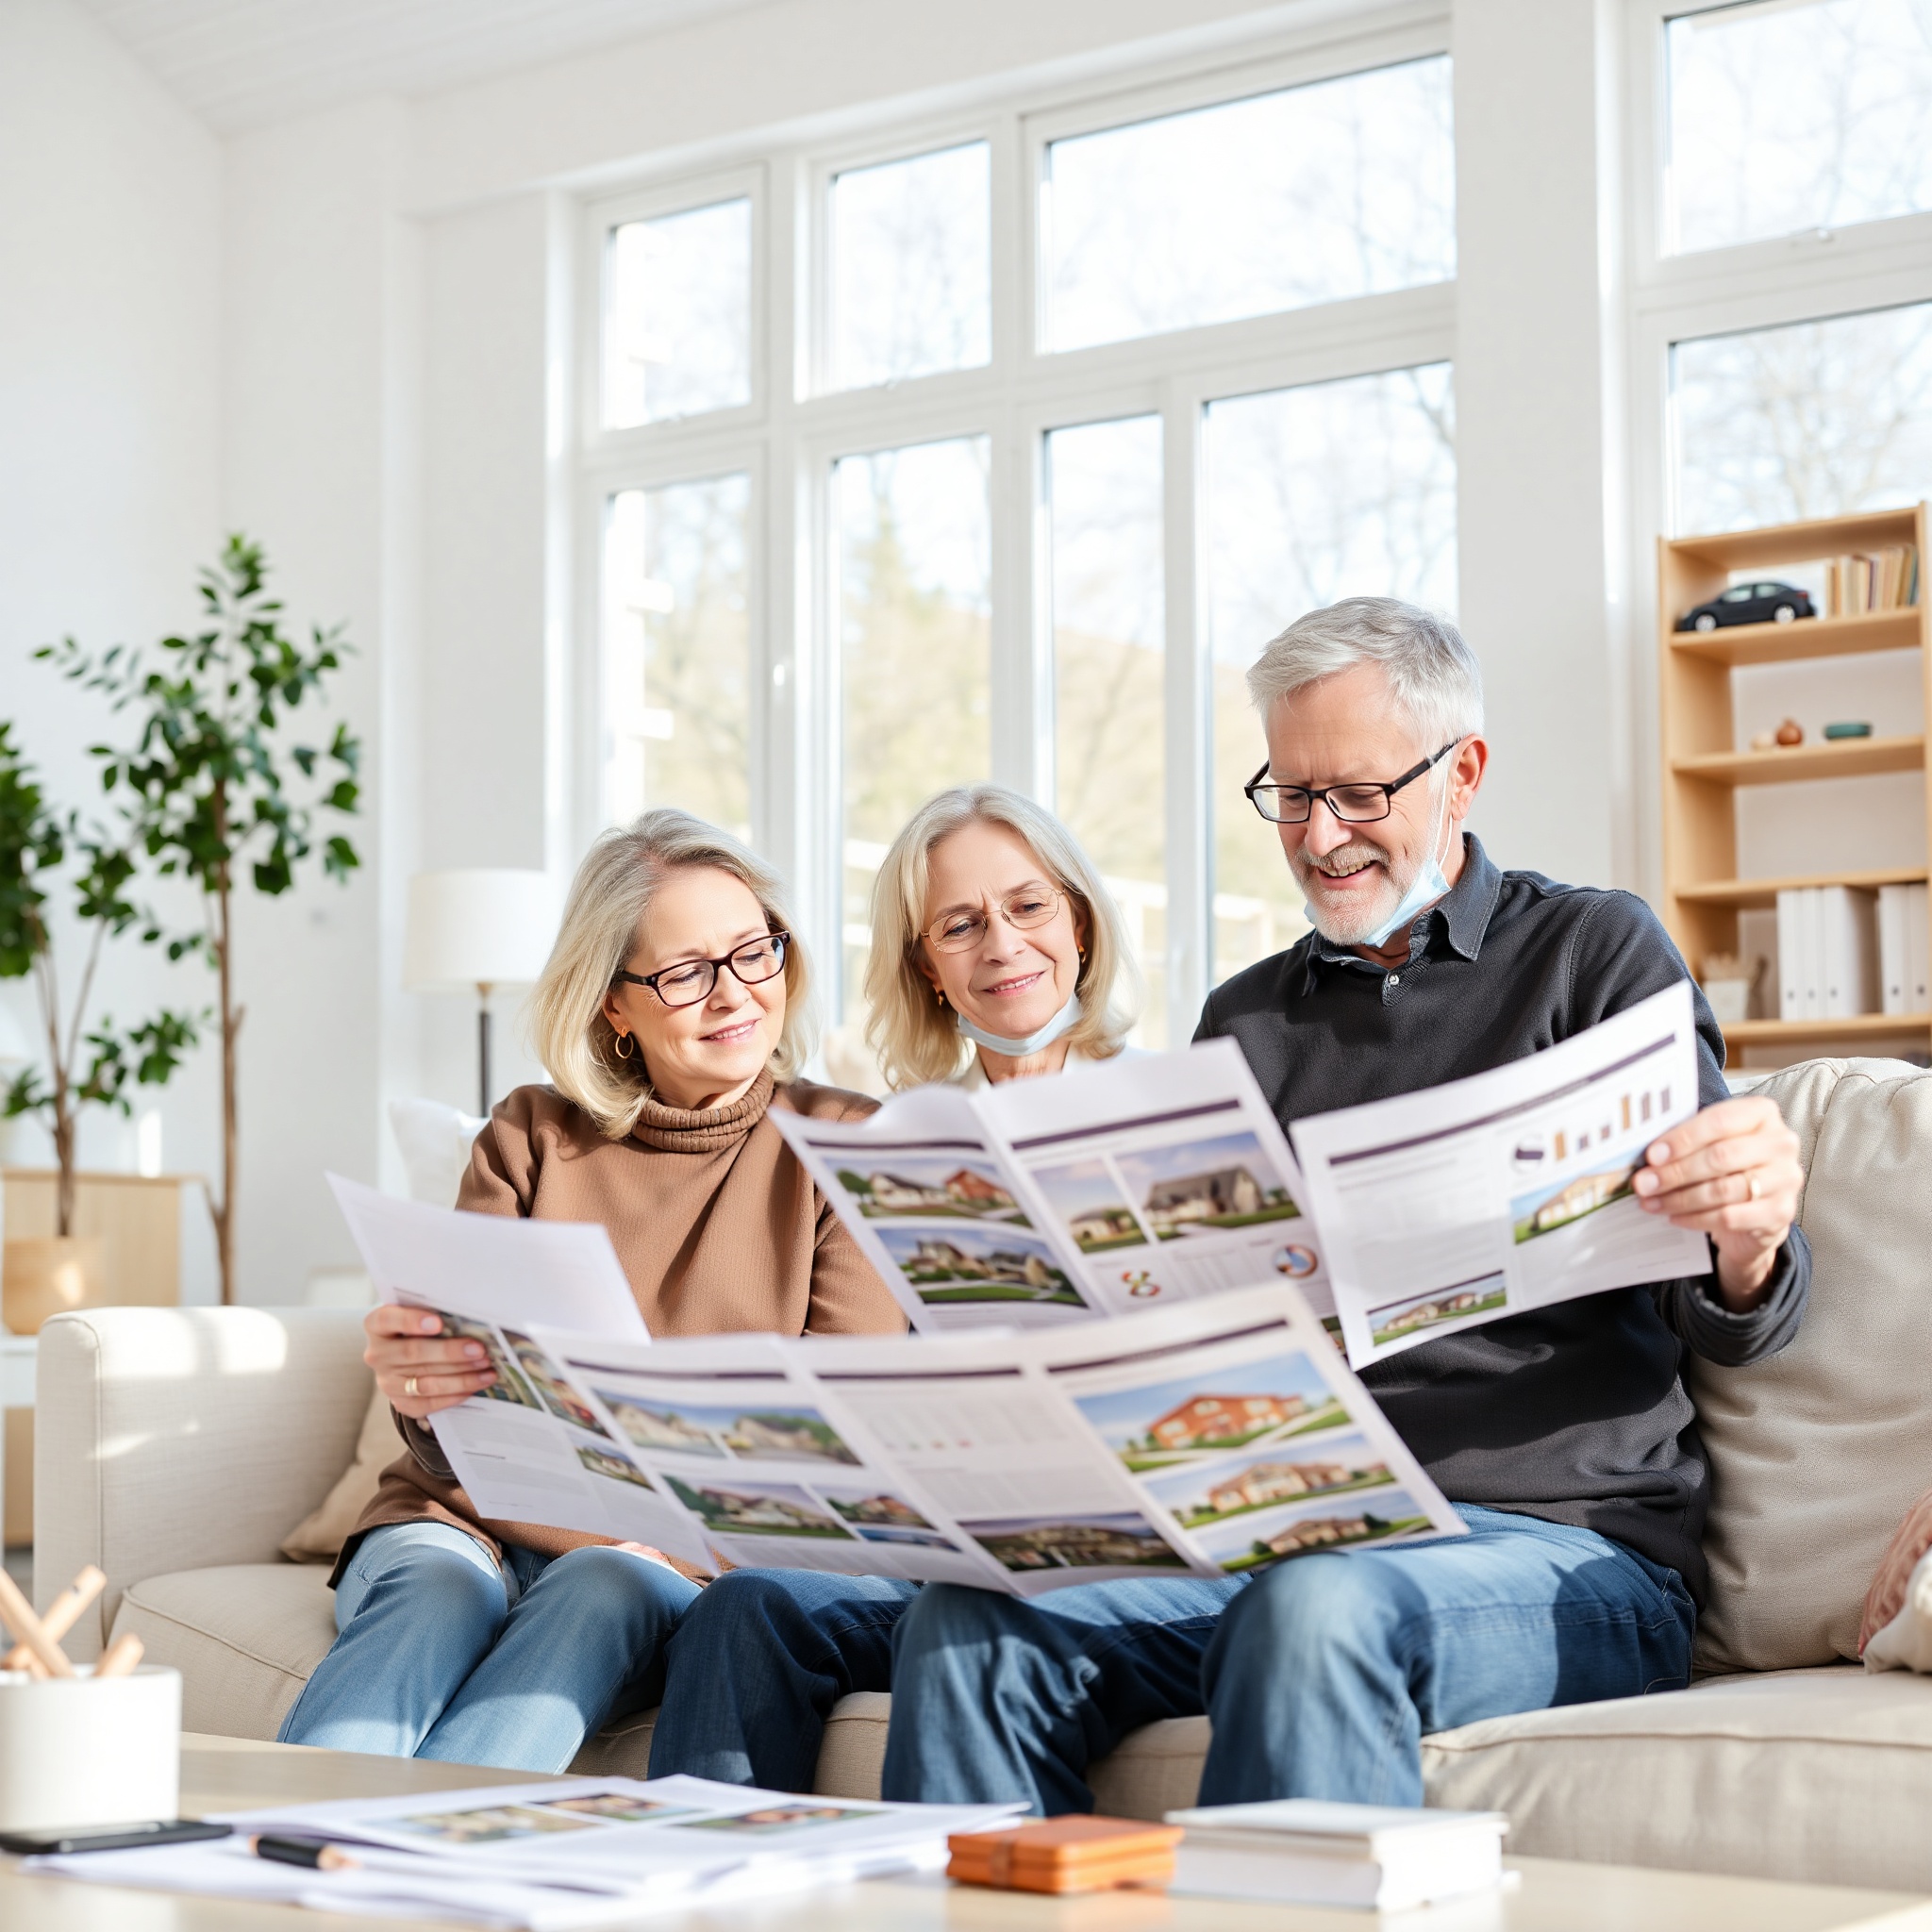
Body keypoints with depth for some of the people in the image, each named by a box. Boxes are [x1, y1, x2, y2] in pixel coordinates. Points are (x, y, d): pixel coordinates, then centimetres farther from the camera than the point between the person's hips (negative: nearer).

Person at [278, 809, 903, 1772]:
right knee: (432, 1593, -34)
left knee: (601, 1591, -36)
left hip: (685, 1557, -1)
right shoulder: (530, 1138, 10)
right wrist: (418, 1387, -27)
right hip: (471, 1519, 1)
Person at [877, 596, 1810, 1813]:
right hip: (1277, 1525, 4)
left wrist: (1750, 1242, -25)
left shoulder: (1595, 952, 7)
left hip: (1568, 1542, -4)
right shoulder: (1246, 1021, 21)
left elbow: (1729, 1331, 0)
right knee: (968, 1622, -23)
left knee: (1317, 1610, -37)